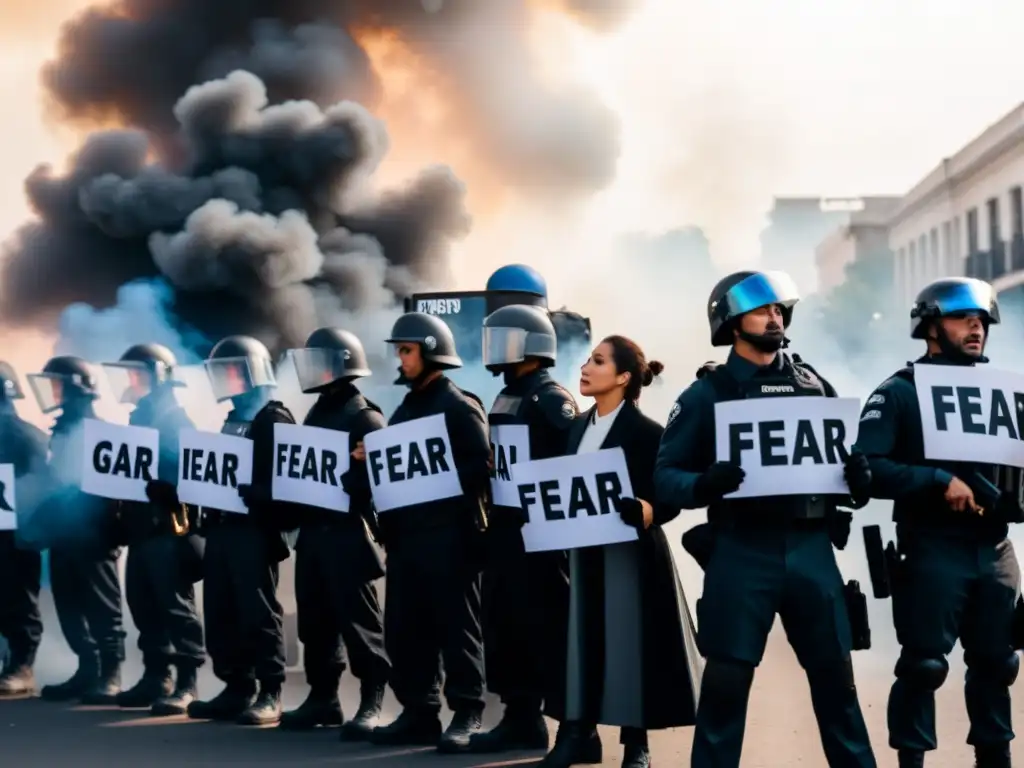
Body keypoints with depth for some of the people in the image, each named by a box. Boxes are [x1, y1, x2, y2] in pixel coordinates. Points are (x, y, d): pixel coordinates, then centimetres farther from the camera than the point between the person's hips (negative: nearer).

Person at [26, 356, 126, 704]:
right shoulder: (61, 430, 16)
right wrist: (46, 518, 12)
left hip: (91, 530, -9)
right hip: (63, 531, 9)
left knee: (101, 605, -4)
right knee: (69, 605, 9)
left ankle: (110, 674, -2)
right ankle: (87, 669, 15)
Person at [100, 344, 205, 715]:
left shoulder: (174, 417, -8)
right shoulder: (139, 418, 19)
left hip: (168, 526, -9)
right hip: (141, 527, 9)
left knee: (175, 606, -8)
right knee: (143, 603, 11)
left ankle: (186, 683, -7)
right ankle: (156, 676, 18)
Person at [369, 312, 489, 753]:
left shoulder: (460, 406, -5)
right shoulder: (405, 409, 18)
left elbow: (481, 469, -15)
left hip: (448, 535, -8)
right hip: (406, 534, 8)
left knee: (456, 627, -3)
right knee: (403, 629, 7)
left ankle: (466, 715, 0)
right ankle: (418, 712, 14)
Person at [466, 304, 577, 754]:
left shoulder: (552, 400, -10)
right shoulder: (504, 400, 16)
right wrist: (488, 516, 16)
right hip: (504, 527, 9)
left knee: (548, 627, -7)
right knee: (505, 627, 11)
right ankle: (521, 717, 19)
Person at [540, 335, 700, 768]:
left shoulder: (646, 432, -10)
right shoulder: (580, 427, 11)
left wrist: (645, 512, -32)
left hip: (631, 552, -6)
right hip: (585, 550, 6)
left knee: (630, 639, -1)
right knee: (585, 637, 9)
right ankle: (581, 733, 16)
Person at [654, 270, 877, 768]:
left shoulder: (814, 386, 12)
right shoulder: (707, 393, 1)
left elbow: (847, 457, 14)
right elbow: (665, 475, -4)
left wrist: (858, 478, -9)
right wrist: (703, 485, -25)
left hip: (811, 548, 3)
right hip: (742, 553, -3)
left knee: (835, 674, 9)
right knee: (726, 681, 1)